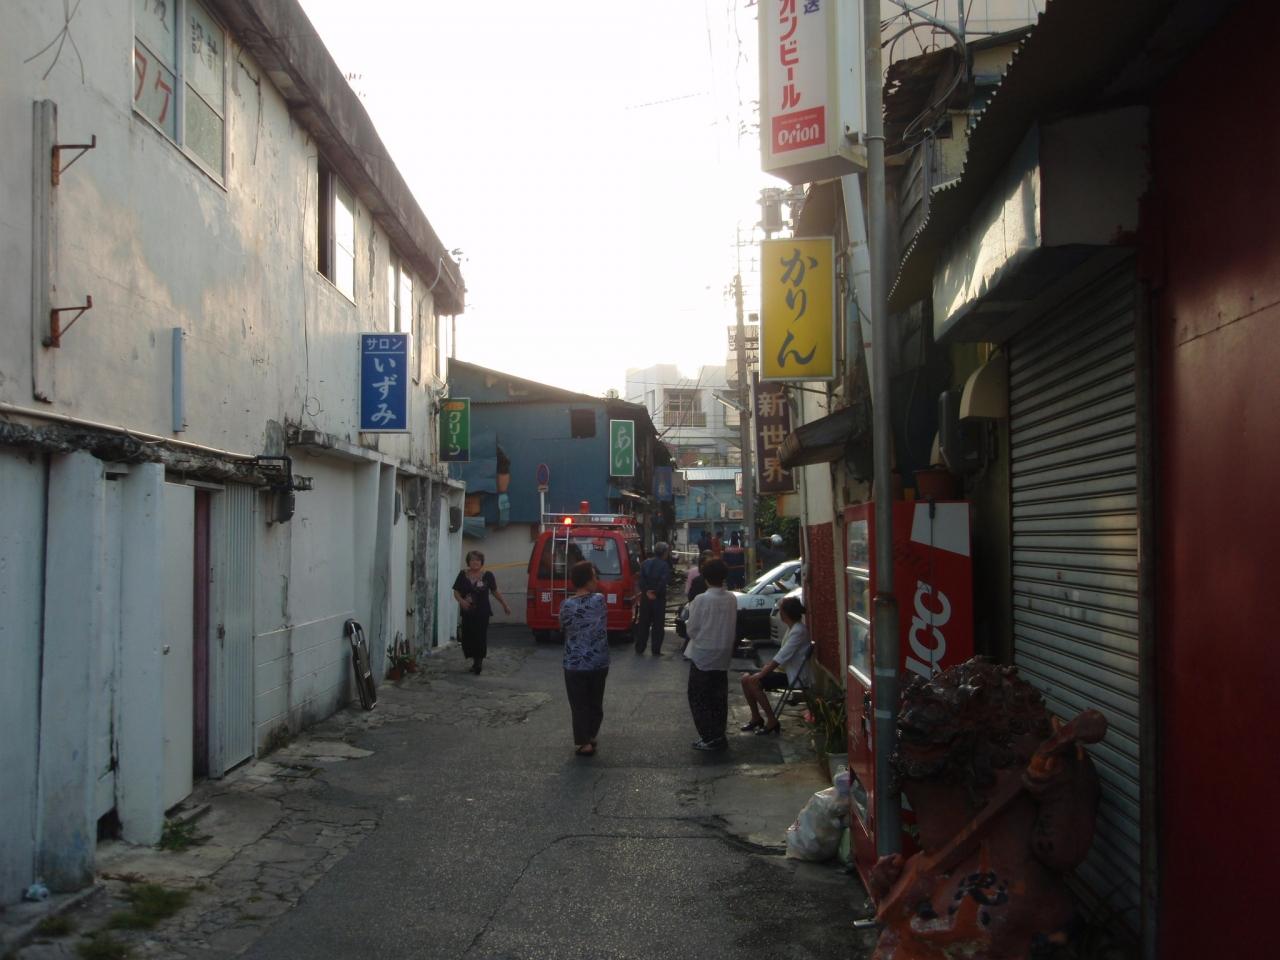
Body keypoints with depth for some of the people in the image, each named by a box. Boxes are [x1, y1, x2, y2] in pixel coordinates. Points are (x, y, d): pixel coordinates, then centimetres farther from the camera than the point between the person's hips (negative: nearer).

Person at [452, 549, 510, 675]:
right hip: (467, 612, 2)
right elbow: (456, 592, 5)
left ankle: (478, 662, 2)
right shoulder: (463, 575, 5)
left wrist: (505, 605, 13)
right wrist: (461, 600, -16)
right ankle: (475, 660, 21)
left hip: (482, 613, -2)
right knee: (468, 637, 2)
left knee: (481, 636, -8)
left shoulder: (487, 575, 1)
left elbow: (495, 592, 11)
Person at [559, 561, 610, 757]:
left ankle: (585, 743, 9)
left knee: (579, 705, 9)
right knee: (596, 702, 19)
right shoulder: (600, 599, -8)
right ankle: (592, 736, 31)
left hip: (575, 665, -2)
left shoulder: (567, 605, -14)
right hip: (600, 663, 2)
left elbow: (563, 627, 1)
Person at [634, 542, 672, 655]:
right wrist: (655, 592, -11)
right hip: (658, 598, -4)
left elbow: (642, 579, -6)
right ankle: (656, 650, 3)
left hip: (645, 596, 4)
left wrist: (647, 591, -11)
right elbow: (663, 581, -20)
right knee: (658, 625, 4)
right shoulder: (664, 565, -11)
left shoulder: (645, 563, 4)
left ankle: (640, 648, 15)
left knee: (643, 623, 12)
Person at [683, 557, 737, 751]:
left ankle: (710, 737, 0)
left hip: (702, 655, -5)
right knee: (719, 697, 15)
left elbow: (692, 629, -12)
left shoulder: (701, 600, -18)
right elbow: (732, 625, 5)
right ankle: (718, 736, 21)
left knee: (699, 697, 4)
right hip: (723, 656, 5)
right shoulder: (731, 599, -3)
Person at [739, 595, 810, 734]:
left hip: (794, 676, -10)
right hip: (786, 670, 10)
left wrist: (761, 674, -22)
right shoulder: (792, 628, 10)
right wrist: (767, 665, 5)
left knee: (753, 681, -22)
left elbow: (782, 656, -25)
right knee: (746, 678, 0)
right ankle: (756, 718, 9)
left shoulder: (799, 631, -21)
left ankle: (772, 721, -13)